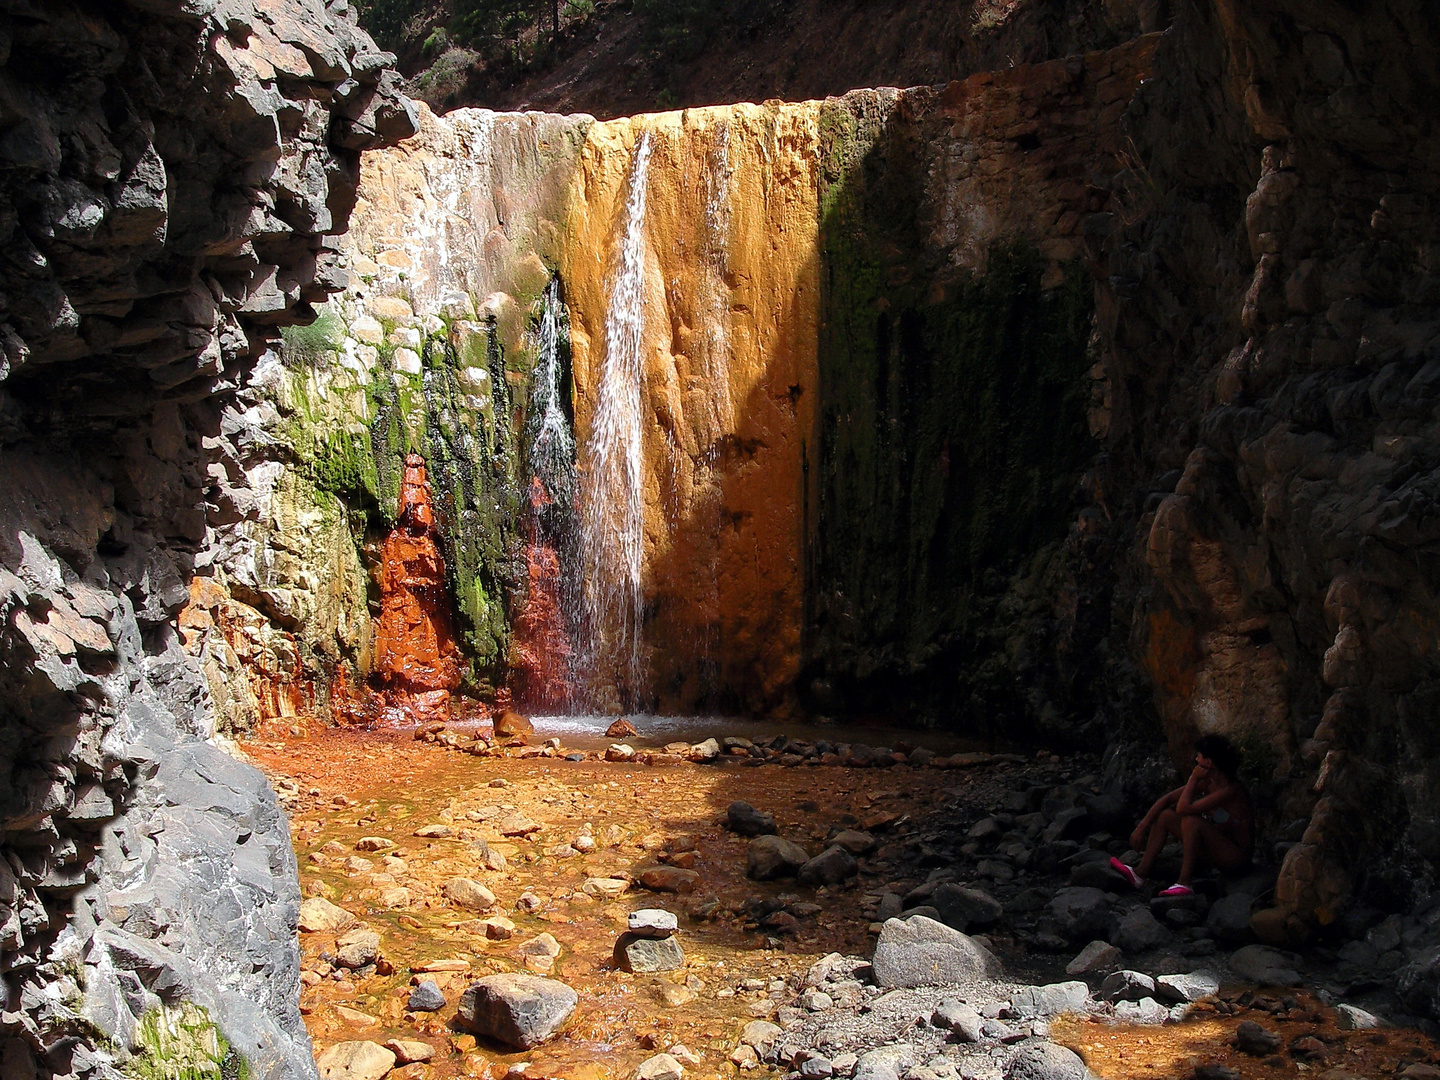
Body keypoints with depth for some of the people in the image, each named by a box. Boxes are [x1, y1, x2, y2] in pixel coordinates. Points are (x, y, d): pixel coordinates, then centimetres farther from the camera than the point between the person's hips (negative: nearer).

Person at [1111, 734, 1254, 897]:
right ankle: (1140, 873, 1)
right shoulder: (1207, 782, 0)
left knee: (1191, 821, -31)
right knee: (1165, 815, 1)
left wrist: (1193, 779, -17)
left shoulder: (1230, 790, -26)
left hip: (1237, 856, -9)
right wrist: (1142, 826, 1)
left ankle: (1184, 883, -23)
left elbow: (1183, 808, -31)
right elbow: (1167, 799, 5)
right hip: (1217, 846, 9)